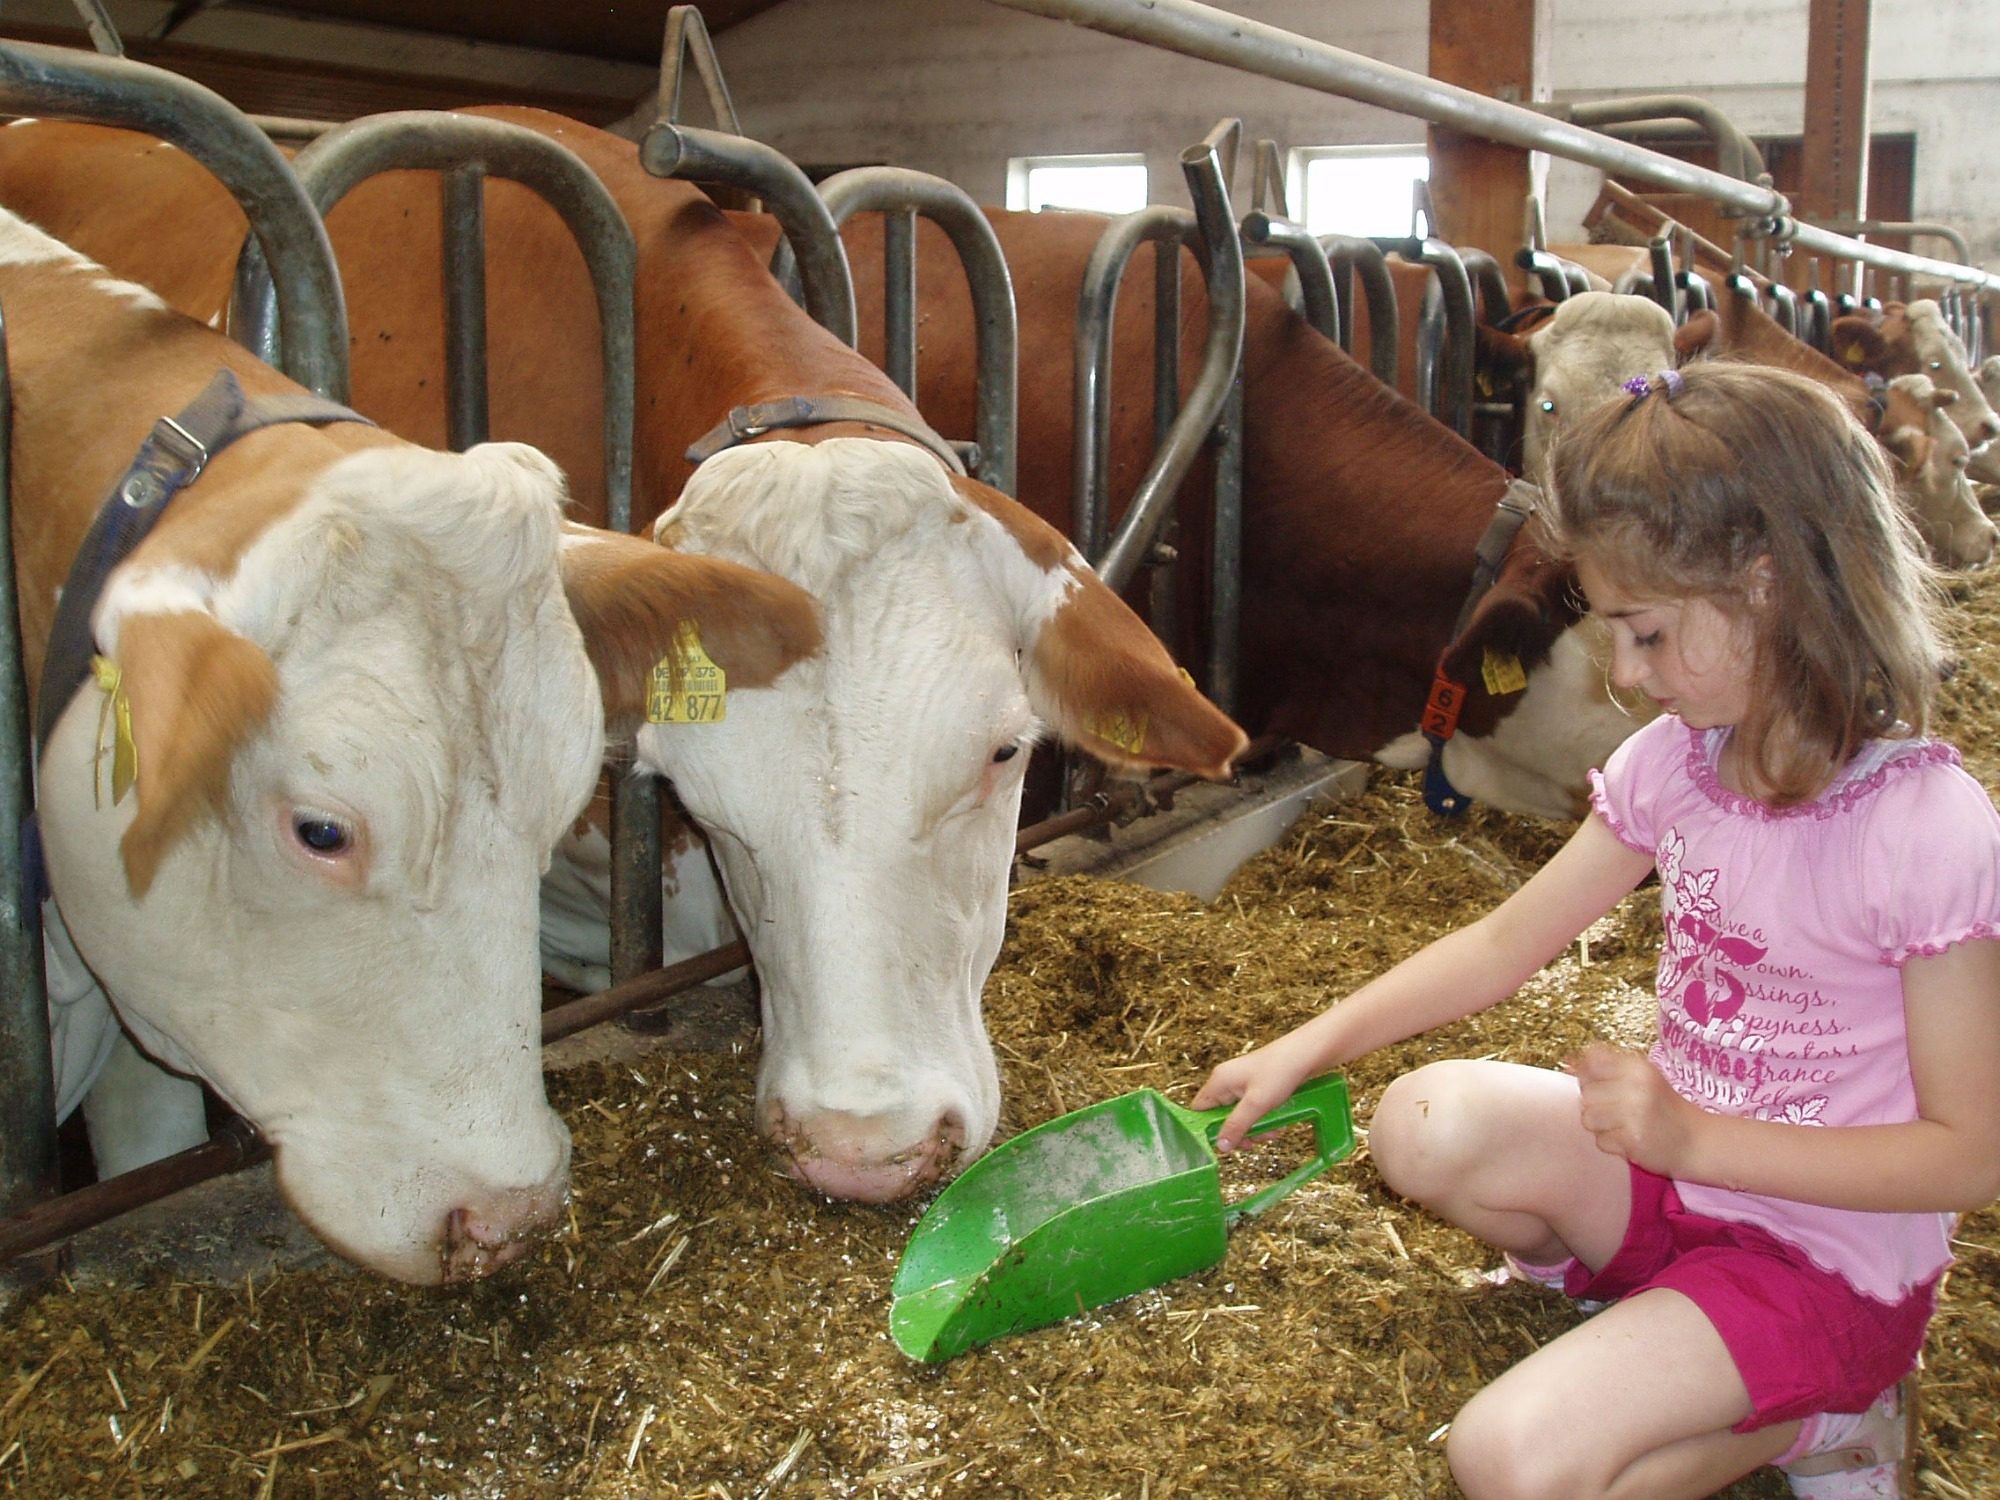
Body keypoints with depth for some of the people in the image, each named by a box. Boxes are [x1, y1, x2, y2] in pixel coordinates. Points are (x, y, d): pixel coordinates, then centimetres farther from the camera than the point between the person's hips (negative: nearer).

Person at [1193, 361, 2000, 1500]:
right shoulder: (1675, 764, -4)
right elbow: (1504, 943, 5)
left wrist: (1693, 1139, -24)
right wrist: (1305, 1050, 0)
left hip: (1833, 1253, -6)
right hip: (1679, 1168, 6)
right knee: (1428, 1125, -19)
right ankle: (1669, 1327, 3)